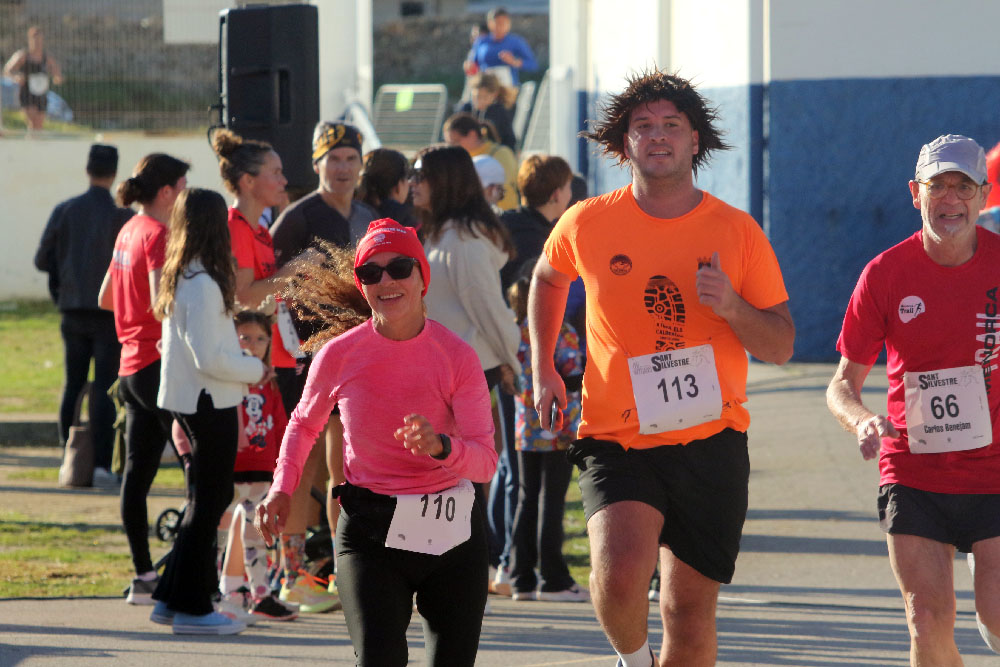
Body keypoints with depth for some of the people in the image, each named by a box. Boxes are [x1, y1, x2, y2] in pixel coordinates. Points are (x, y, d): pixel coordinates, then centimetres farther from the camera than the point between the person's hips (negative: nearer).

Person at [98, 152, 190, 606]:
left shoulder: (129, 231, 14)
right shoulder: (158, 234, -14)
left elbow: (106, 299, 23)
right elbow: (163, 302, -25)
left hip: (131, 364, 10)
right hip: (159, 363, -10)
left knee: (138, 470, 10)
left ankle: (144, 576, 14)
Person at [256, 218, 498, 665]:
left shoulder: (456, 356, -6)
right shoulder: (340, 355, -5)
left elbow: (485, 459, -12)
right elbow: (304, 423, 16)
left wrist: (441, 446, -32)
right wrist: (282, 488, 2)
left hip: (452, 532, 1)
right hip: (370, 532, -1)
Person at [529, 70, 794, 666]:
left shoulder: (737, 231, 0)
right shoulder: (587, 225, 0)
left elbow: (781, 347, 3)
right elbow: (548, 279, 24)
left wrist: (732, 307, -16)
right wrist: (544, 372, 17)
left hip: (711, 441, 1)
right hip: (617, 440, -1)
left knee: (691, 613, 3)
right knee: (620, 574, -26)